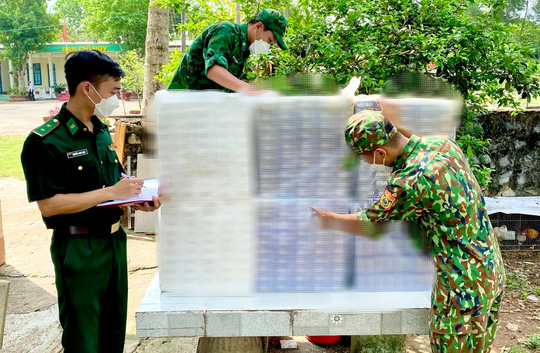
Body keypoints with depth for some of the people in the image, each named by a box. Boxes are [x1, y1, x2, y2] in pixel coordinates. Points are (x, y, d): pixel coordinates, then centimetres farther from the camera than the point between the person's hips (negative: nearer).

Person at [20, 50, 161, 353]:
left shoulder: (102, 130, 9)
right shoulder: (45, 141, -17)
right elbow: (49, 204, -22)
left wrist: (136, 199, -2)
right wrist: (111, 192, -23)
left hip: (114, 239, 8)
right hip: (78, 248, -7)